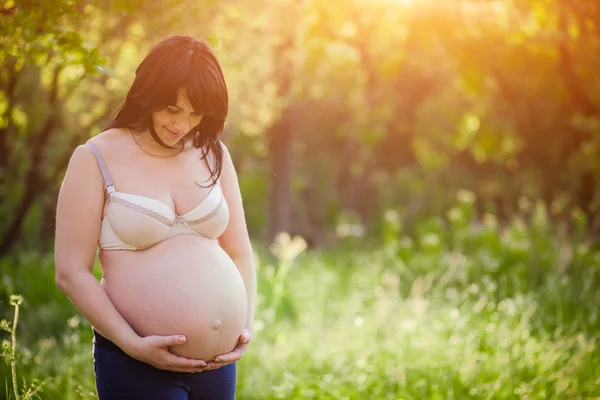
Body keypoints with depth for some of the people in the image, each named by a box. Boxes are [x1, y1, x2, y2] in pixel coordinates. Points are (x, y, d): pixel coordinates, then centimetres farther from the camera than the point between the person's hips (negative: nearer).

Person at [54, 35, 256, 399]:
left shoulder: (213, 154, 8)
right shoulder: (96, 159, -5)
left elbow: (240, 254, 13)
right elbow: (71, 273, -8)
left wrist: (247, 326, -1)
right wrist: (132, 344, -15)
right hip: (137, 364, -4)